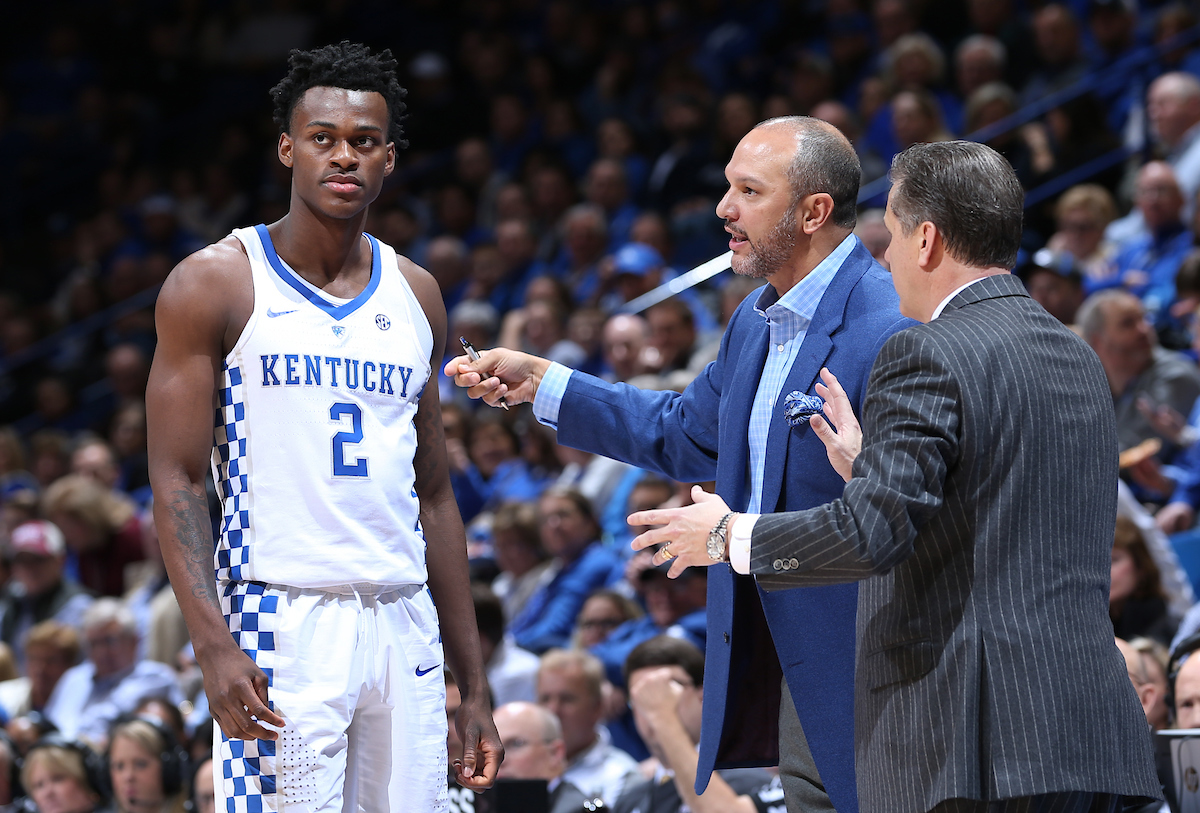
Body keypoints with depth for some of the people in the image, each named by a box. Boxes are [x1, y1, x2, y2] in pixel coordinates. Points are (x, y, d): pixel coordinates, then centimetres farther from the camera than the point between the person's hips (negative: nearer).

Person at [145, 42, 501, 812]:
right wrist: (212, 643, -19)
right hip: (282, 625, -5)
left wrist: (475, 686, 14)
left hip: (404, 626, 5)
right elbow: (176, 481, -6)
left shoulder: (414, 294, 14)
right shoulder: (218, 283, -1)